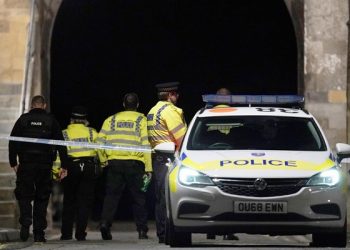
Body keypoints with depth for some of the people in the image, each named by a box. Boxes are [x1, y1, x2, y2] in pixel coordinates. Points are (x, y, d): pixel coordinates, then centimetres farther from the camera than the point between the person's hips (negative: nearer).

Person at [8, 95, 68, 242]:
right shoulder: (51, 121, 4)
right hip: (45, 164, 1)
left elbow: (12, 142, 2)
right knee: (41, 198, 8)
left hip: (26, 164, -1)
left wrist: (13, 163, 7)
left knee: (24, 196, 7)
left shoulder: (23, 120, 4)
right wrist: (64, 166, 2)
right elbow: (61, 144, 1)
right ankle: (39, 233, 7)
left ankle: (25, 222, -19)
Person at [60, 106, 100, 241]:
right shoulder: (92, 132, 7)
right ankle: (80, 233, -2)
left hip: (70, 168, 0)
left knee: (69, 201, 11)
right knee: (85, 201, 4)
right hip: (89, 167, 0)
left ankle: (66, 233, 7)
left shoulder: (64, 134, 5)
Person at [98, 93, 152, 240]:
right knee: (139, 197, 6)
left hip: (114, 162, 2)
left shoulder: (111, 120, 13)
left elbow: (100, 141, 6)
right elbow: (146, 144, -4)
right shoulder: (141, 120, 4)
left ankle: (105, 223, -14)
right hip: (134, 162, -2)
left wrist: (103, 160, 15)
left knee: (112, 195, 6)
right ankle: (142, 230, 4)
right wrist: (148, 168, -5)